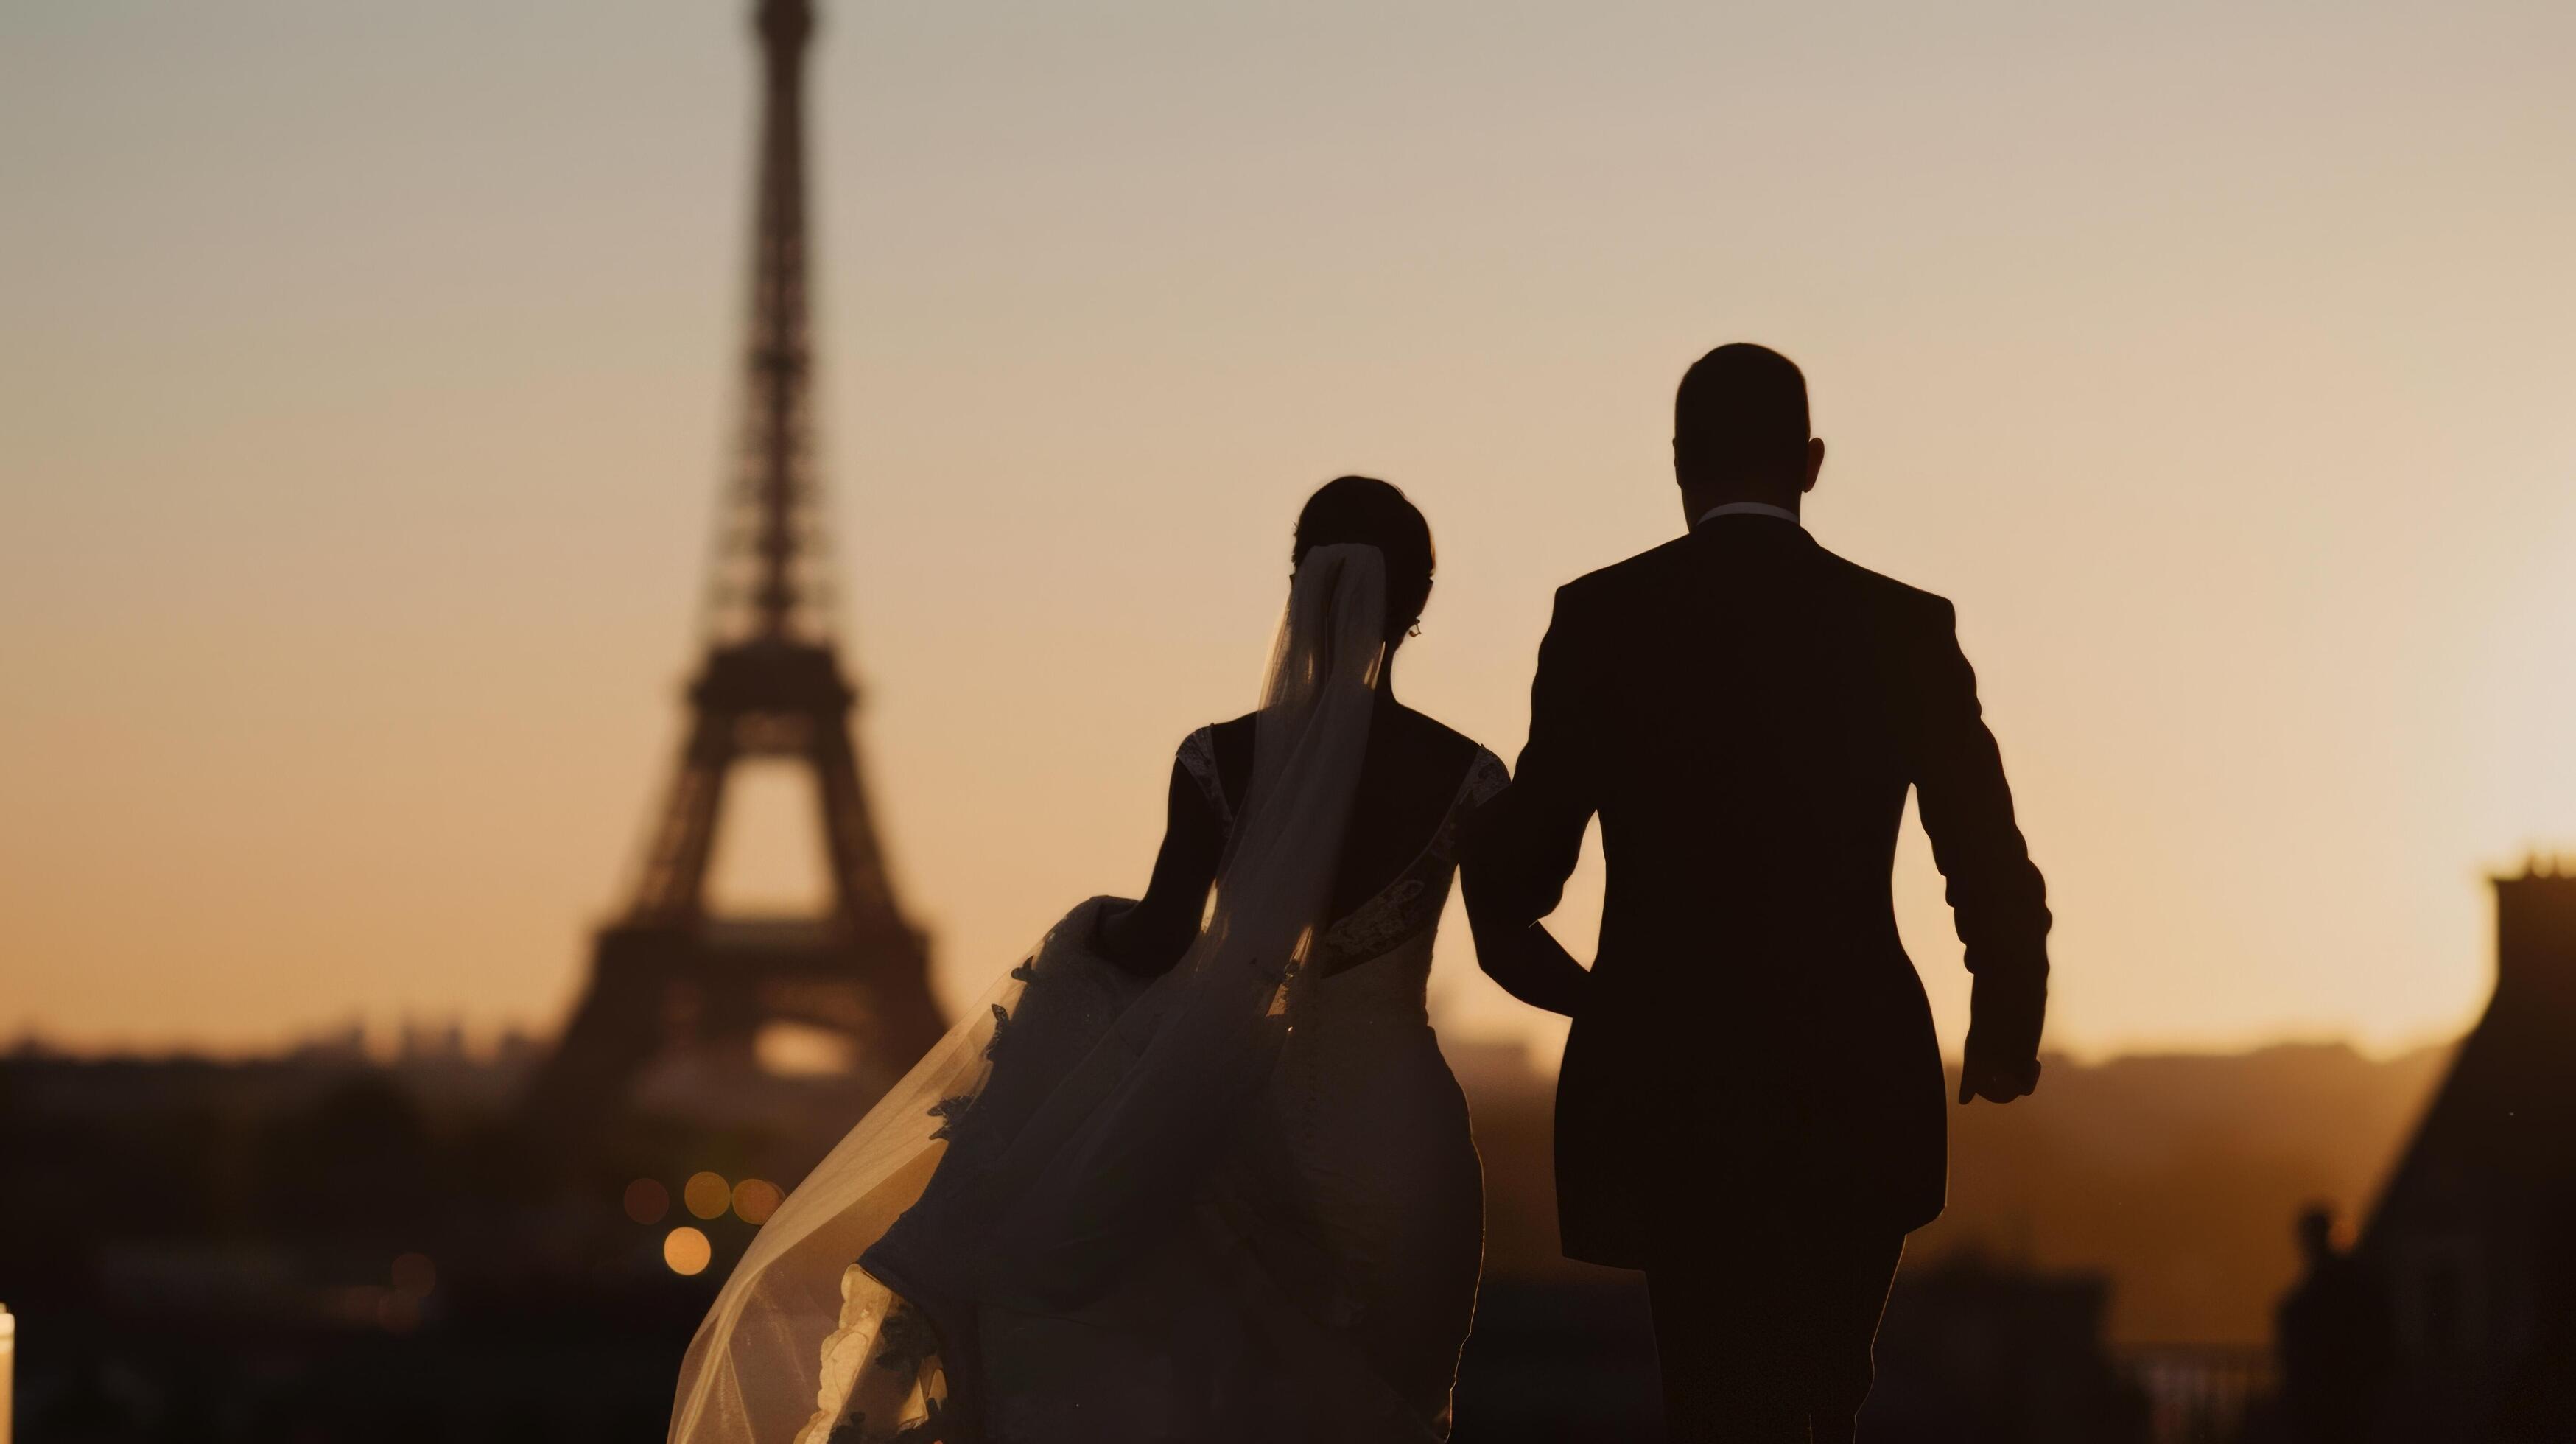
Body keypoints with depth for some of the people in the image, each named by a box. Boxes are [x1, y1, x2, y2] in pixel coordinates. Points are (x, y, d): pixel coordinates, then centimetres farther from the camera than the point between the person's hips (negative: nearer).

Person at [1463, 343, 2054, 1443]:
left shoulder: (1601, 620, -2)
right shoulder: (1903, 628, 0)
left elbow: (1515, 867, -1)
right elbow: (1996, 874, 1)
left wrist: (1549, 979, 22)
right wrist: (2005, 1032, 19)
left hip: (1670, 1093, -1)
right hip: (1857, 1093, 1)